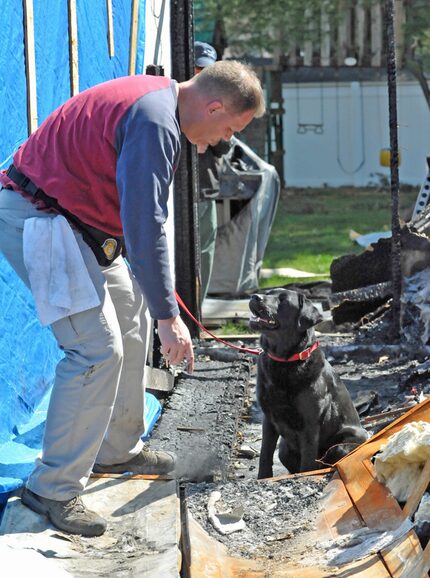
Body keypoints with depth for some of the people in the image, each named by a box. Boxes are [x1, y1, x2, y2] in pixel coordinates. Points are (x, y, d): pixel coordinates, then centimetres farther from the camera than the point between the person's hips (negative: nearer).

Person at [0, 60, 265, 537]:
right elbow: (144, 226, -29)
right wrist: (169, 317, -28)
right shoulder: (154, 122, -24)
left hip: (76, 219, 11)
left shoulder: (158, 101, 9)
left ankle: (118, 450, 31)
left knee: (129, 316, 19)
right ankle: (53, 488, -8)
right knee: (98, 349, -15)